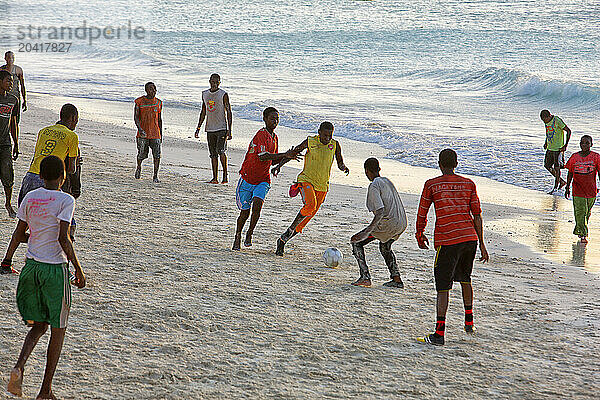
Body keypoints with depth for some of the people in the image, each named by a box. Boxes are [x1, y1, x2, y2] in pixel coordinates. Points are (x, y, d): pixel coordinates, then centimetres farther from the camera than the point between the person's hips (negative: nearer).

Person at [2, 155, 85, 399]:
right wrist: (78, 269, -10)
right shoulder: (65, 200, -11)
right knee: (58, 330, 9)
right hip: (55, 269, -5)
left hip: (31, 267, 5)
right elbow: (63, 239, -18)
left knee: (38, 325, 17)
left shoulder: (30, 198, 4)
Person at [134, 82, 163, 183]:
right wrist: (140, 129, -24)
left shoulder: (158, 102, 8)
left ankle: (155, 176, 0)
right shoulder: (139, 101, -2)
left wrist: (161, 134, 15)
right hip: (143, 133, -2)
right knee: (141, 154, 4)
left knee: (157, 155, -9)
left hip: (155, 134, 2)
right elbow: (136, 116, -8)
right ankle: (139, 167, 36)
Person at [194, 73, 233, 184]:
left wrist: (229, 130, -12)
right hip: (210, 128, 6)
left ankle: (225, 174, -4)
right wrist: (198, 127, 16)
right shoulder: (205, 94, 12)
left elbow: (229, 112, -6)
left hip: (222, 128, -6)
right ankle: (215, 178, 9)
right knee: (213, 154, 5)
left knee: (220, 151, -17)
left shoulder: (223, 94, -5)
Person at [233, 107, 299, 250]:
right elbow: (262, 156, -30)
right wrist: (285, 155, -33)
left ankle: (250, 233, 0)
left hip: (263, 179, 5)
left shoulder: (274, 137, 8)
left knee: (257, 204, -20)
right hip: (248, 178, -5)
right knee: (245, 211, 3)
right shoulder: (261, 135, -18)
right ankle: (238, 236, 27)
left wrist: (288, 157, 1)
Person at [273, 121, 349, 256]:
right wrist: (279, 166, -7)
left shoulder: (335, 145, 0)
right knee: (310, 205, -31)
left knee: (309, 216, 3)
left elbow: (340, 163, 9)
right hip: (306, 180, -4)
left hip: (322, 186, 4)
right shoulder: (310, 142, -6)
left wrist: (343, 167, -14)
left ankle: (283, 240, 17)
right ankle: (291, 228, -10)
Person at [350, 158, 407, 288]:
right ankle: (396, 279, 21)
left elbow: (380, 211, -20)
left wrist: (367, 231, -23)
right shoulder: (388, 182, 16)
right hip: (402, 224, 8)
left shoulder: (374, 187, -10)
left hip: (388, 224, -8)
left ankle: (365, 277, -4)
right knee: (385, 247, 33)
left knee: (357, 242, 5)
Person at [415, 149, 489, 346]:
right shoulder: (469, 184, 8)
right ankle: (469, 322, 35)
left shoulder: (431, 185, -1)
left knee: (443, 286, -3)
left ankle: (439, 333, -9)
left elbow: (422, 214, 4)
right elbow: (477, 215, 7)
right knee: (465, 279, 26)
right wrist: (481, 244, 12)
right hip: (470, 238, 4)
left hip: (447, 241, -4)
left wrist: (419, 235, 22)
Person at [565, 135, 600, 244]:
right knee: (580, 212, -7)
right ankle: (583, 234, -3)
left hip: (591, 190, 1)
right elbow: (570, 173, 8)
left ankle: (578, 230, 32)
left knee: (587, 213, 12)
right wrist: (567, 187, 9)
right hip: (578, 190, -1)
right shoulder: (574, 157, 0)